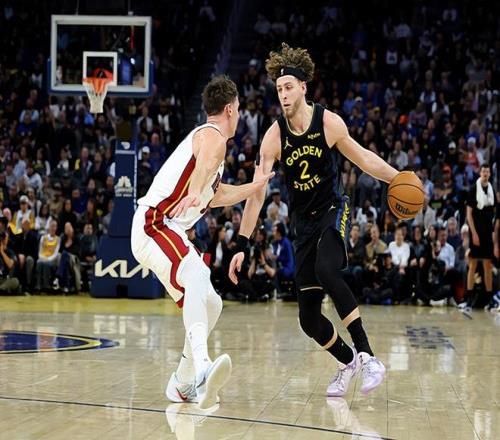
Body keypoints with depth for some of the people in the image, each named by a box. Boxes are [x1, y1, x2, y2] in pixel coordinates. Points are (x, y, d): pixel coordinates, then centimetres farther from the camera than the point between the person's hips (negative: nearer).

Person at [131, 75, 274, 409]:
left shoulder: (207, 137, 25)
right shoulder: (213, 137, -7)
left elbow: (215, 195, 39)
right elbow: (203, 167, -34)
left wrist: (254, 187, 47)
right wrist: (193, 194, -54)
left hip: (169, 230, 11)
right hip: (154, 225, -11)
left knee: (210, 304, 16)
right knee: (195, 279, -36)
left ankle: (183, 384, 26)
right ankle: (202, 367, -58)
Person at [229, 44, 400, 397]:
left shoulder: (329, 122, -11)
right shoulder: (274, 136, -10)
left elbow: (363, 158, 4)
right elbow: (257, 193, -9)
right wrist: (241, 246, -12)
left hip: (333, 210, -3)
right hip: (304, 222, 3)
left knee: (326, 271, -35)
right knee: (308, 318, -1)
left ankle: (367, 356, -29)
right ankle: (348, 362, 27)